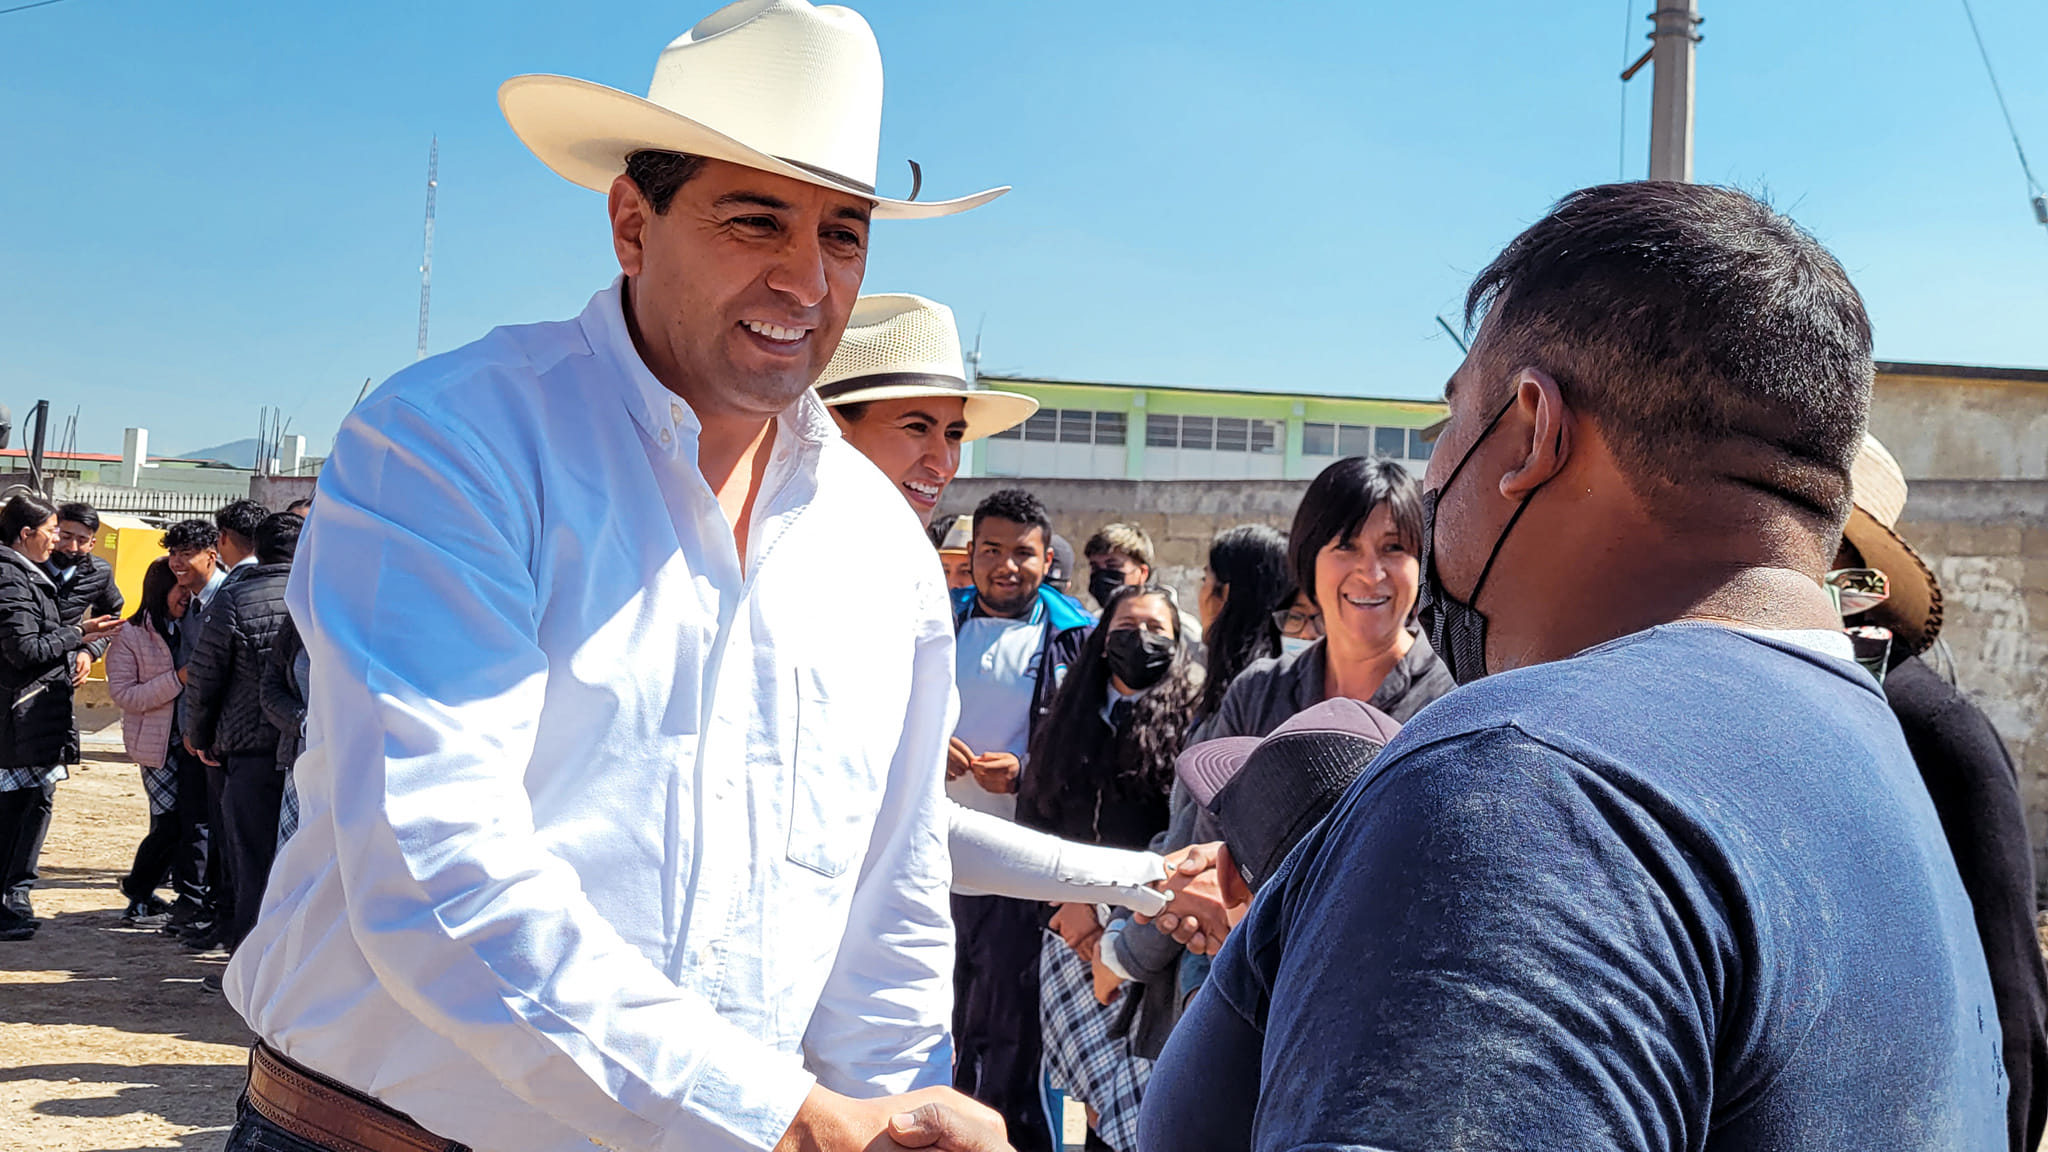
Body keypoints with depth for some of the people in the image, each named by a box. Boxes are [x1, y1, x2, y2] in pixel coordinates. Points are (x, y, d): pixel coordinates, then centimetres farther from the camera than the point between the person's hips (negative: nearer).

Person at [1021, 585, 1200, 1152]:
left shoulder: (1192, 717, -1)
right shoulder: (1072, 716, 14)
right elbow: (1033, 814, 12)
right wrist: (1069, 901, -2)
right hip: (1076, 925, 4)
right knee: (1096, 1078, 3)